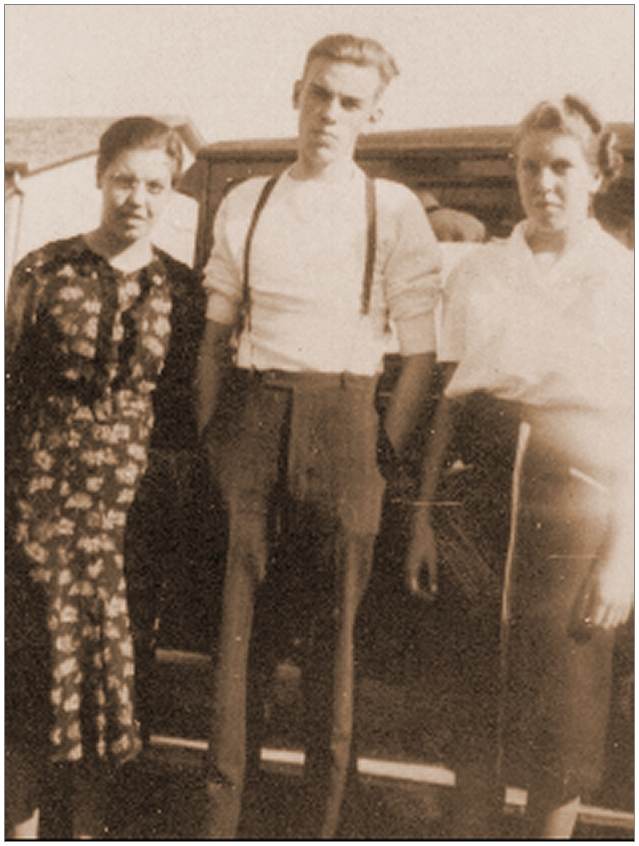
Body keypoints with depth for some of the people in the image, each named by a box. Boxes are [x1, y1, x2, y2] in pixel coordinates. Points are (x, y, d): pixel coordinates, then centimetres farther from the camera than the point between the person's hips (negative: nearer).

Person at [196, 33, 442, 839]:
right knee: (234, 612, 1)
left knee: (332, 622, 2)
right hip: (253, 412, 2)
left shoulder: (393, 209, 3)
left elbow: (421, 351, 2)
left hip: (342, 418, -2)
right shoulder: (244, 205, 11)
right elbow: (216, 335, 15)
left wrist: (387, 451, -4)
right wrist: (209, 435, 6)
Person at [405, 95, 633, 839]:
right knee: (477, 696, 9)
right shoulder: (477, 274, 7)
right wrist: (425, 517, 5)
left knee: (565, 704, 6)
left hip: (576, 499, -2)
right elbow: (448, 405, 9)